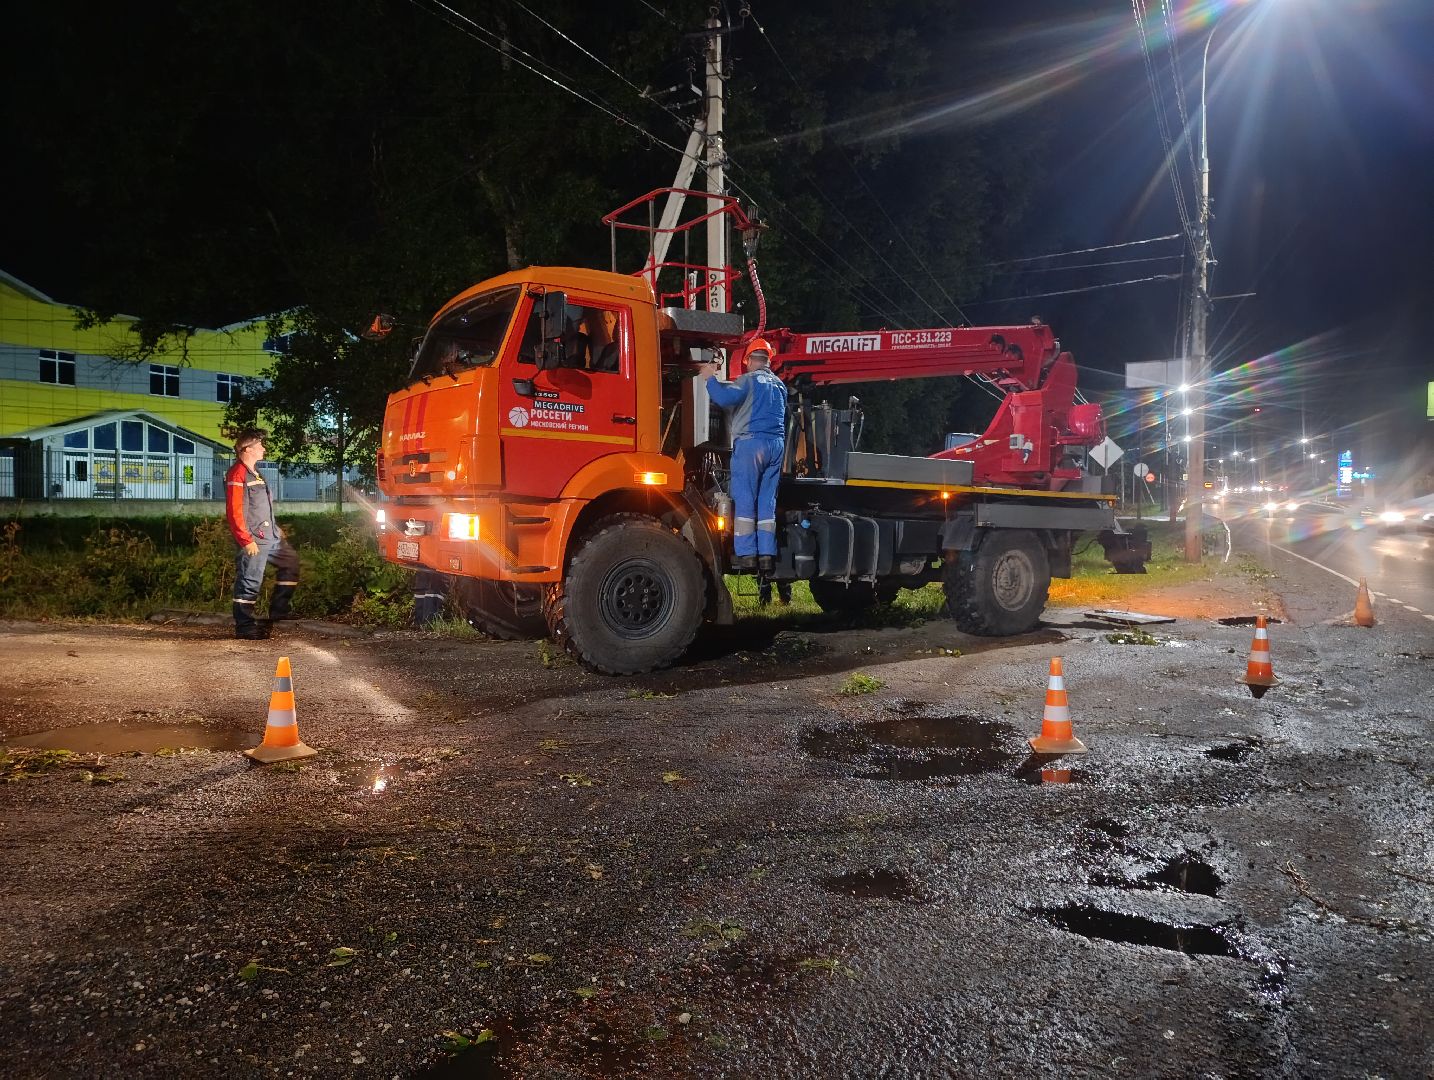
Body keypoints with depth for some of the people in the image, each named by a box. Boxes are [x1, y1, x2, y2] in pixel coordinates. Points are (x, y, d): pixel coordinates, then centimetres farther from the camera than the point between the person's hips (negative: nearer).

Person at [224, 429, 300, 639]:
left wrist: (276, 528, 21)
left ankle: (279, 610, 19)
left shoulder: (253, 473, 18)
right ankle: (244, 626, 3)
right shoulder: (237, 475, -13)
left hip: (270, 537, 10)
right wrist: (246, 540, -22)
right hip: (254, 541, -10)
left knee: (291, 561, 16)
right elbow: (234, 512, -19)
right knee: (250, 582, -4)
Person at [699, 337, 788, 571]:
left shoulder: (749, 380, -4)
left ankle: (746, 554, -7)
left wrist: (711, 378, -6)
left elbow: (725, 398, -19)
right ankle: (767, 554, 5)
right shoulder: (780, 385, 19)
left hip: (750, 442, -6)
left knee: (745, 501, -4)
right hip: (776, 445, 6)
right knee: (767, 502, 7)